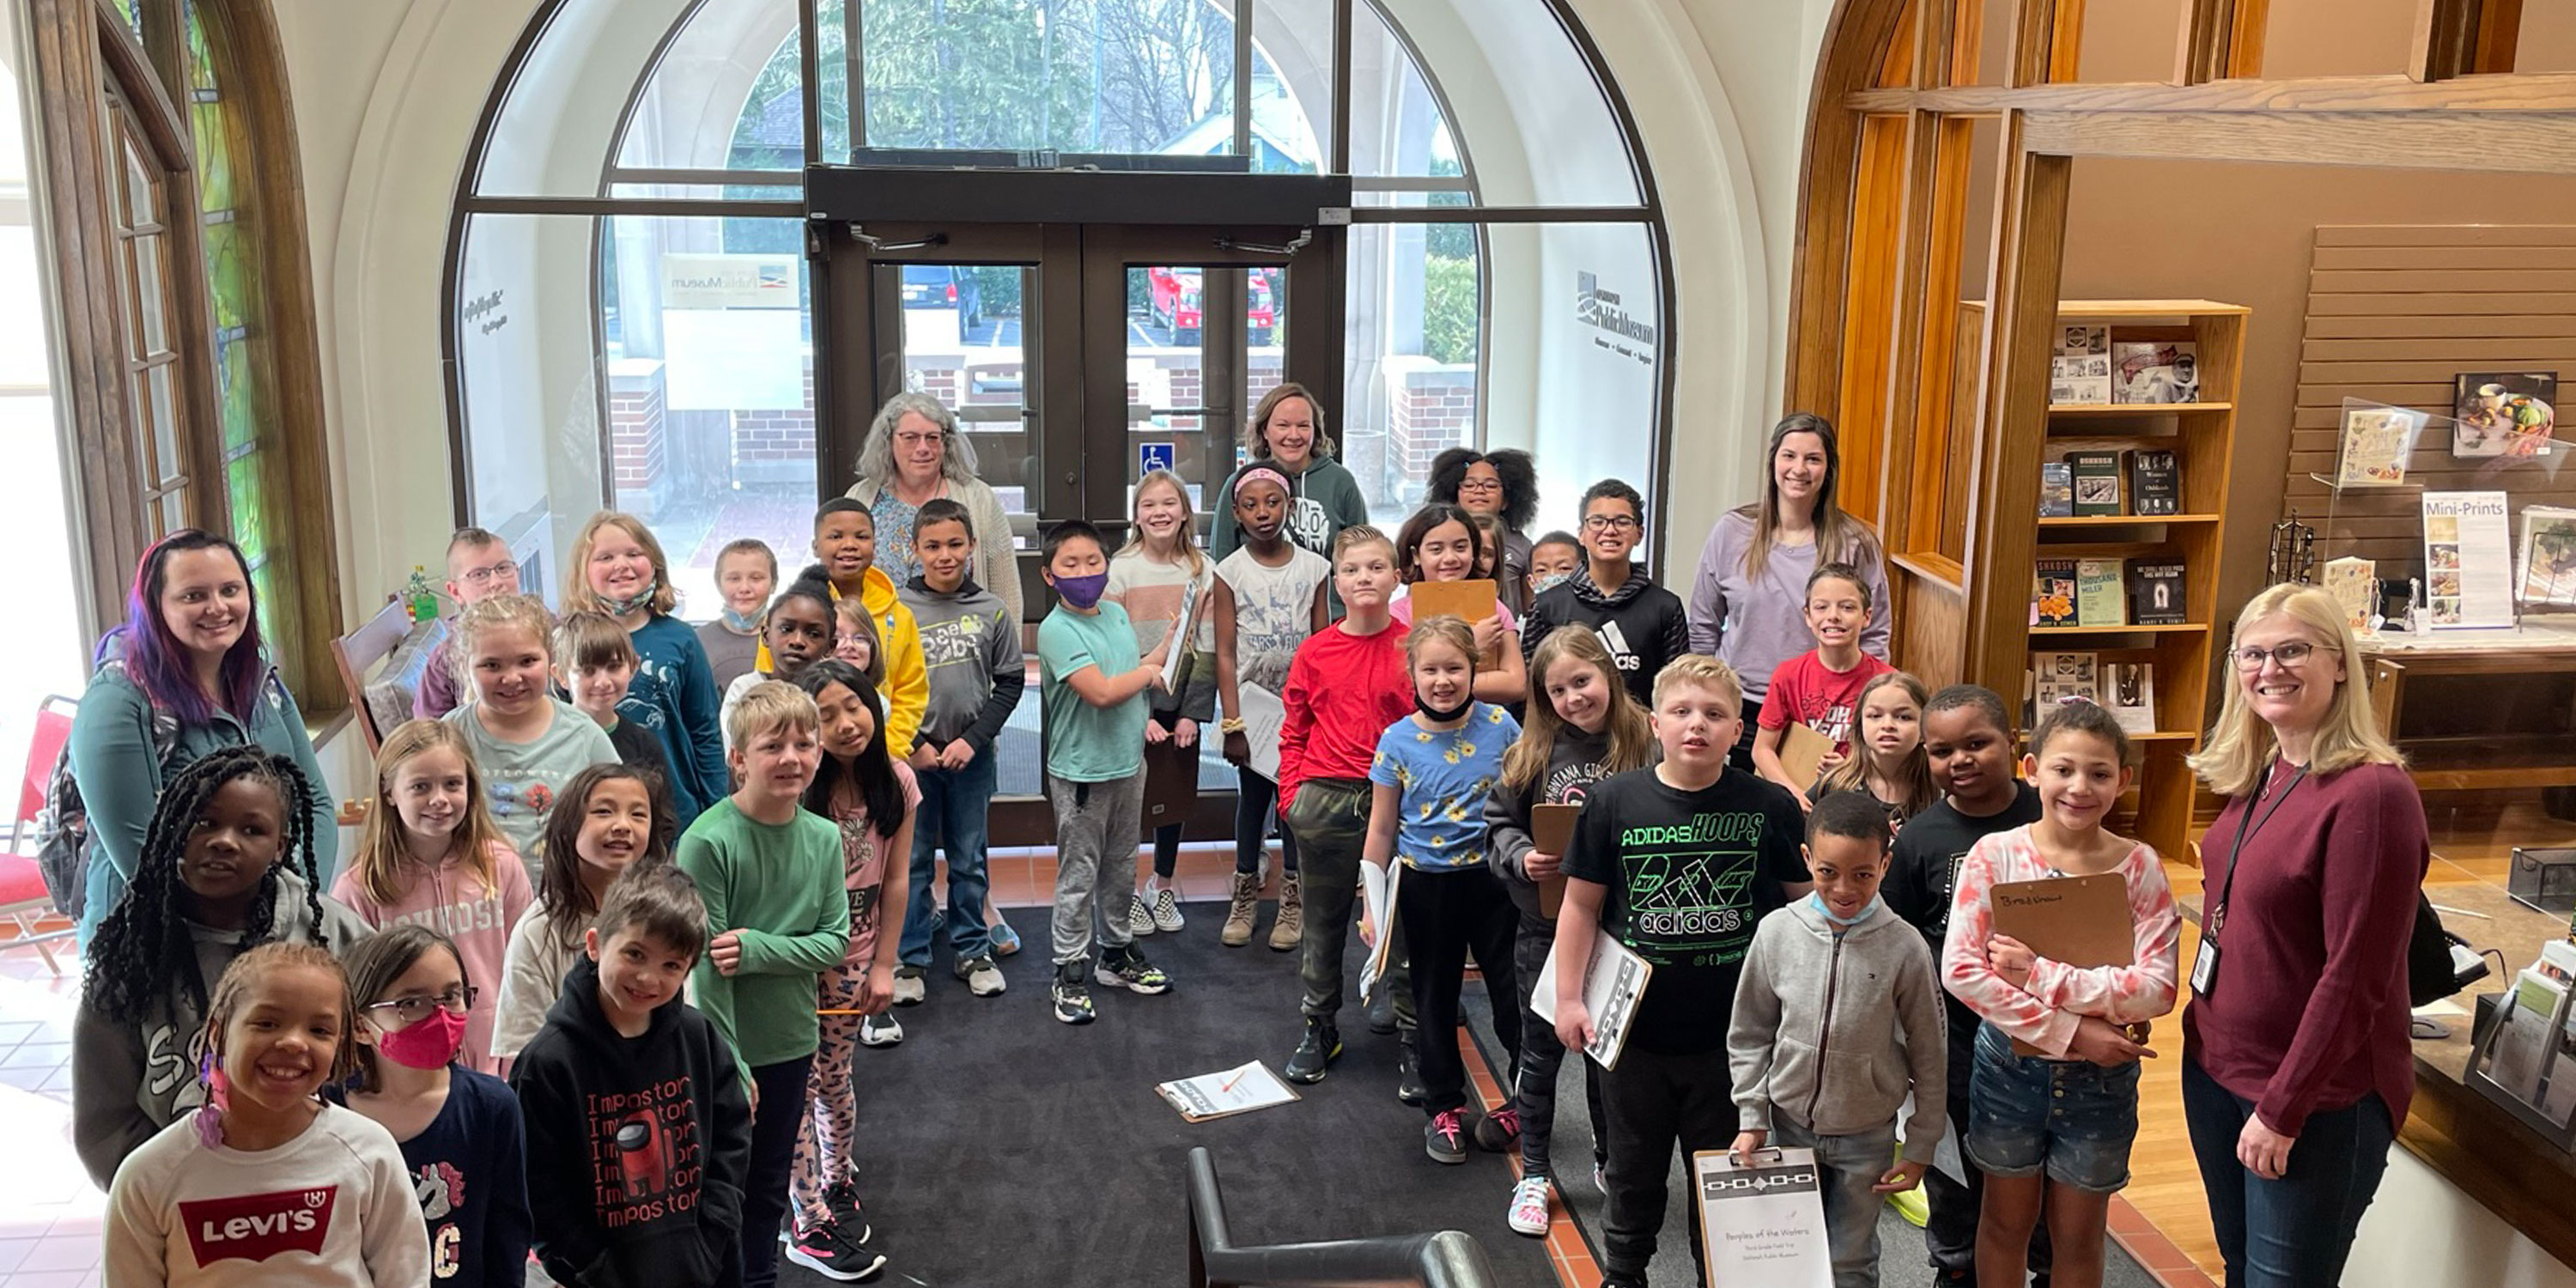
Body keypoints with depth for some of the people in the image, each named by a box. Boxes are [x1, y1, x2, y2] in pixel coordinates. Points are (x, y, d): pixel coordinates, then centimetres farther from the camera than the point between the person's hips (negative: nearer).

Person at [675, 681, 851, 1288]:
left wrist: (758, 949, -19)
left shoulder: (823, 838, -3)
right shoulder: (707, 841, -19)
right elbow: (706, 965, -19)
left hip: (790, 1043, 5)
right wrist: (730, 1066, -18)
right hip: (724, 1049, -5)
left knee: (770, 1190, 19)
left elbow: (834, 942, -3)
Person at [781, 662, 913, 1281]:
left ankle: (839, 1184, 39)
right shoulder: (801, 789, -18)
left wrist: (883, 964, 0)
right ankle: (809, 1226, 14)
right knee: (797, 1086, 3)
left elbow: (895, 880, 0)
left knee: (833, 1078, 17)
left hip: (855, 955, 3)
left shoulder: (896, 781, -6)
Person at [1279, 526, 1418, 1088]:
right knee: (1322, 920, 13)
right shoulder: (1315, 652, 3)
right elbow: (1294, 732, 10)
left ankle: (1413, 1040, 15)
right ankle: (1319, 1029, 27)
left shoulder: (1413, 647, -2)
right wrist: (1293, 793, 1)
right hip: (1325, 803, 2)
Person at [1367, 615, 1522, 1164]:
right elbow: (1381, 829, 0)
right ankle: (1444, 1107, 28)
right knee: (1433, 998, 12)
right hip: (1425, 886, 1)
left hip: (1492, 877, 0)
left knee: (1511, 990, 5)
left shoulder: (1500, 726, -6)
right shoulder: (1397, 741, -6)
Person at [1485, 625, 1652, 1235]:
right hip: (1544, 926, 1)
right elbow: (1498, 821, 2)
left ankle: (1611, 1158, 37)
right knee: (1541, 1048, 12)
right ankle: (1534, 1173, 26)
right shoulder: (1532, 751, -4)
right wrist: (1522, 859, -16)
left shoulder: (1645, 747, -9)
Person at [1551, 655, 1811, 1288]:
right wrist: (1569, 998, -2)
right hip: (1635, 1029, 1)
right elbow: (1581, 905, 0)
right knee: (1634, 1170, 19)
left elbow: (1807, 903, 2)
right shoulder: (1613, 801, -7)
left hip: (1733, 1034, -1)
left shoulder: (1771, 807, -7)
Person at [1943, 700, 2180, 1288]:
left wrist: (2042, 976, -25)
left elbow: (2158, 989, -18)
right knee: (2006, 1222, 18)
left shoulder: (2139, 866, -10)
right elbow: (1960, 970, -19)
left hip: (2102, 1076, 0)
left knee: (2078, 1235, 17)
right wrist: (2070, 1033, -21)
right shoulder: (1995, 854, -12)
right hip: (2010, 1063, 0)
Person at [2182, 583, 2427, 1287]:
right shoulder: (2258, 777, 4)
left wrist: (2283, 1109, -17)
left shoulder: (2372, 792, -21)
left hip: (2318, 1098, -7)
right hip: (2216, 1066, 7)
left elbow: (2354, 977, -21)